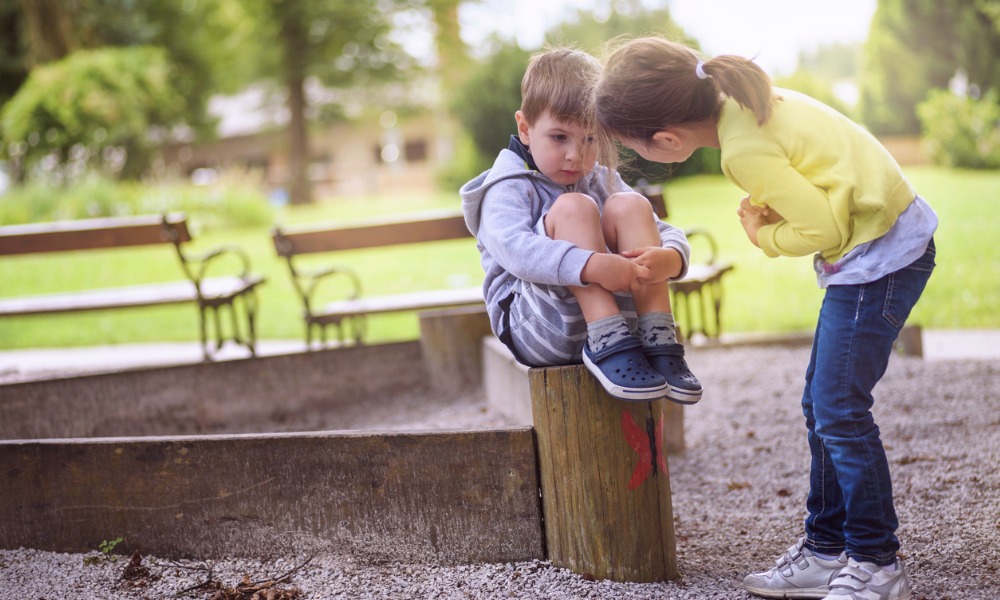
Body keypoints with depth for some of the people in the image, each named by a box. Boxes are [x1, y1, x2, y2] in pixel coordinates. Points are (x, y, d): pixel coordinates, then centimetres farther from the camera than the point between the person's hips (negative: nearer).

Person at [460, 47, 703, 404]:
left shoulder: (603, 182, 17)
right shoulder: (509, 187, -3)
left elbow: (669, 234, 6)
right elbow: (512, 248, -25)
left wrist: (669, 258, -20)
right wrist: (590, 265, -40)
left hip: (617, 313, 5)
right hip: (535, 329, -5)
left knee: (629, 206, -12)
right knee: (573, 207, -22)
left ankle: (658, 342, -24)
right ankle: (607, 347, -32)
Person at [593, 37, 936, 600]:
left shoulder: (746, 151, -25)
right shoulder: (742, 98, 2)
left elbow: (823, 230, -23)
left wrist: (763, 234, -6)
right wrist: (768, 207, -1)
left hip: (879, 253, -10)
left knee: (839, 411, -7)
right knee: (822, 407, 13)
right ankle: (827, 550, 22)